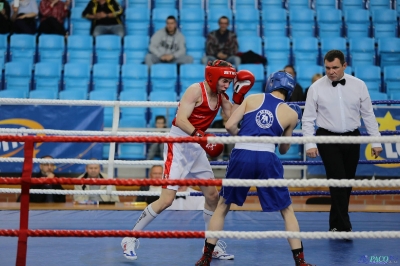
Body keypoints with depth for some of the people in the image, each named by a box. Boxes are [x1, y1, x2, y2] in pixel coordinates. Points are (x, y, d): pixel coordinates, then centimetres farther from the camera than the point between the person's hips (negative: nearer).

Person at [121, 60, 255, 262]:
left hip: (197, 148, 8)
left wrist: (239, 96, -4)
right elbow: (181, 119, -25)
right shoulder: (196, 90, -15)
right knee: (167, 199, -13)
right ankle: (130, 238, 1)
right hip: (178, 145, -8)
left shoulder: (220, 96, 8)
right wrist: (199, 137, -38)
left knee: (213, 196, 11)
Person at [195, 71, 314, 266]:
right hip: (267, 159, -1)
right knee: (287, 210, 15)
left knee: (223, 205, 19)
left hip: (241, 156, 1)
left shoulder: (252, 99, 11)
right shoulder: (291, 113, 11)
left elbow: (230, 126, 4)